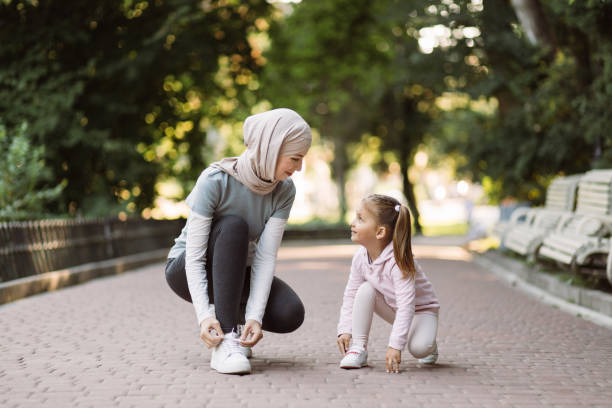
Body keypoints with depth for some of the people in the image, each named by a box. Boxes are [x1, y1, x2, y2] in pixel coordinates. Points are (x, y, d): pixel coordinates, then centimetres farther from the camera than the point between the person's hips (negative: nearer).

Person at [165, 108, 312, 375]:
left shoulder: (284, 190, -14)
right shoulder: (215, 180, -27)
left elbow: (265, 257, -20)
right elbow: (194, 258, -28)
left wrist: (254, 316, -32)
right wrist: (204, 315, -40)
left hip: (235, 272, 4)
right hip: (185, 271, -3)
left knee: (290, 314, -25)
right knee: (233, 226, -35)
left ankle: (231, 316, 7)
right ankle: (223, 341, -35)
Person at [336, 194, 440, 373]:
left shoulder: (398, 261, -36)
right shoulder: (360, 257, -15)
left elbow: (406, 306, -39)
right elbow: (350, 295, -5)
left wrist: (395, 346, -43)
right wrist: (345, 330, -15)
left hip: (420, 310, -5)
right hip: (392, 309, 6)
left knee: (419, 348, -32)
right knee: (365, 289, -23)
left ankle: (430, 346, 6)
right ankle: (358, 348, -15)